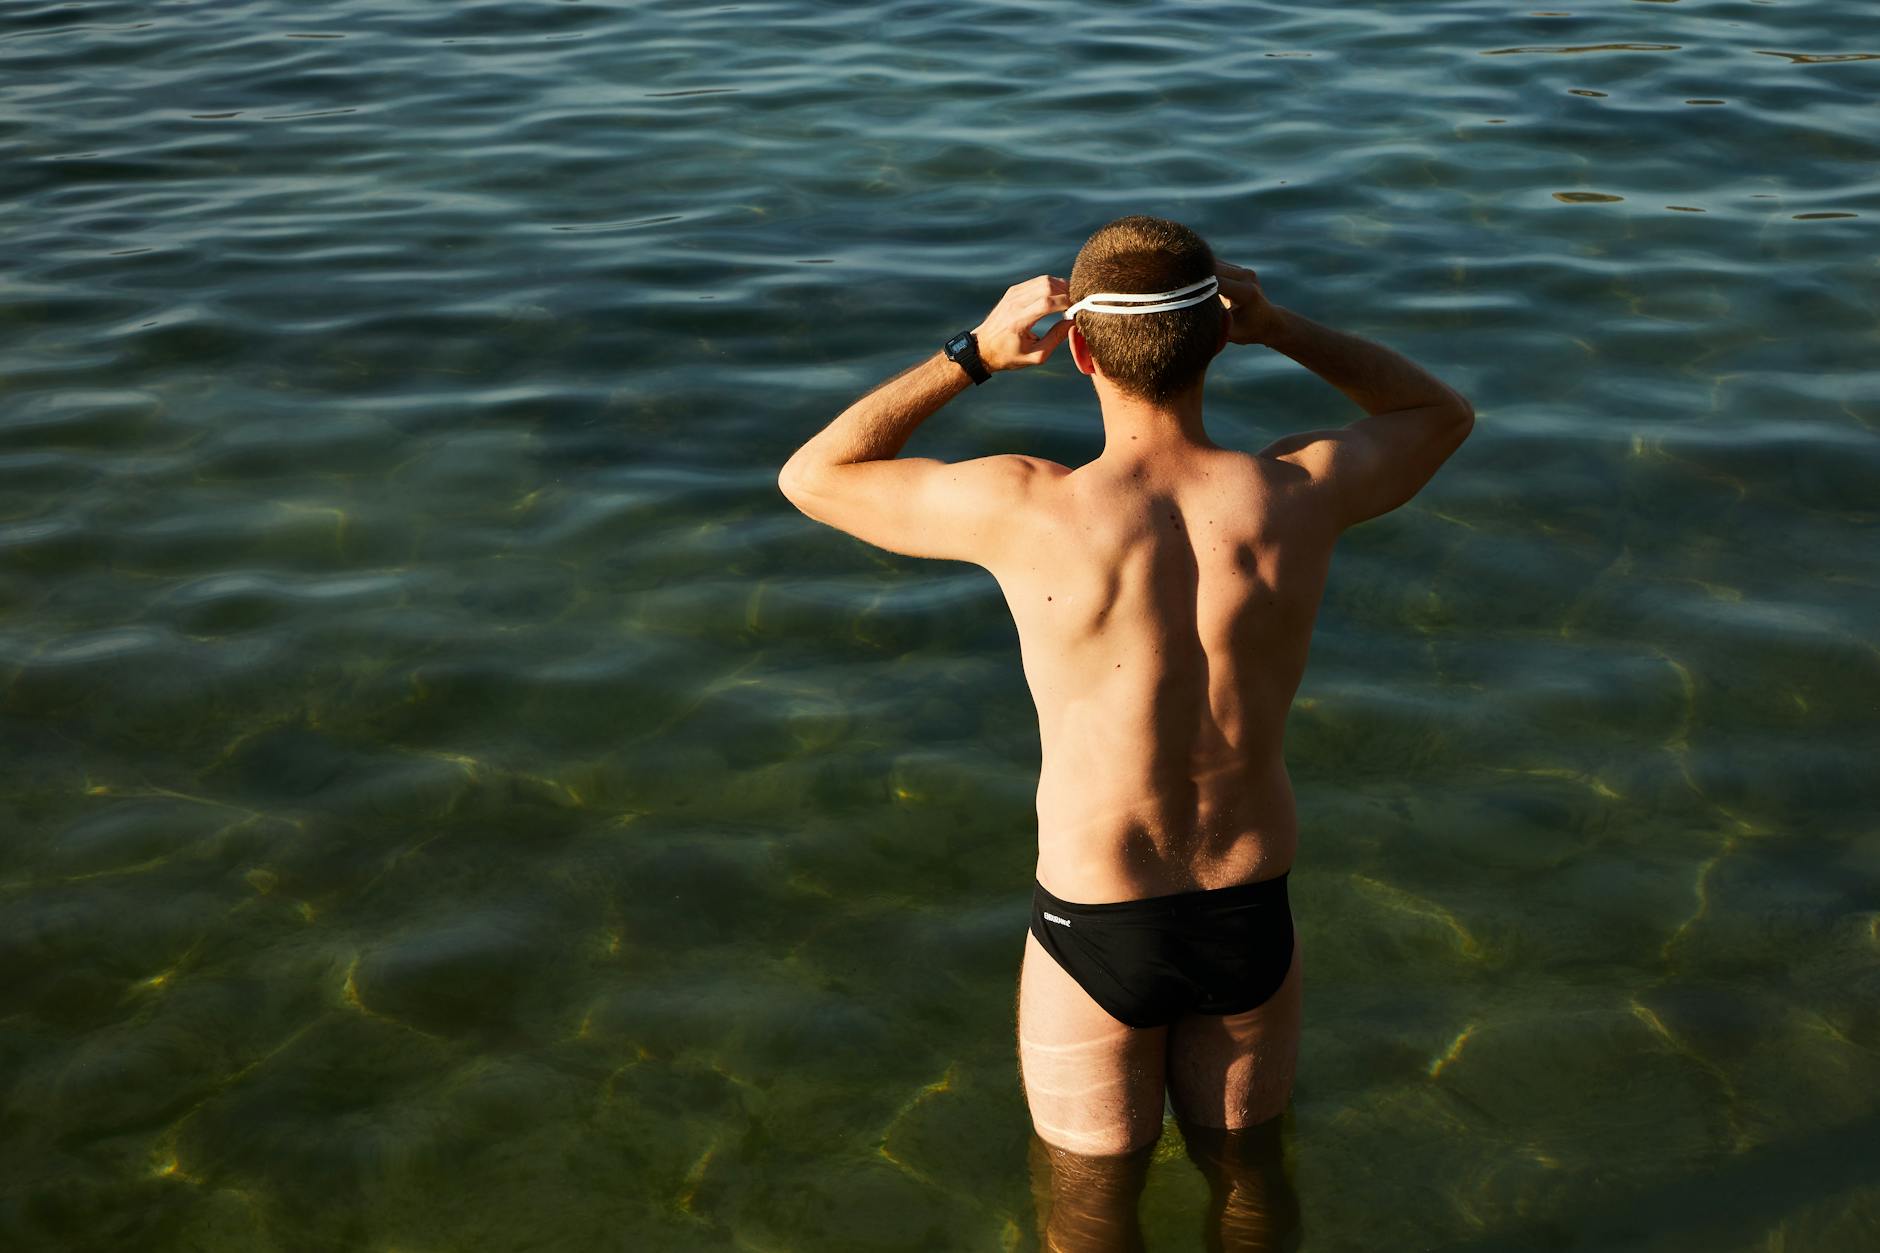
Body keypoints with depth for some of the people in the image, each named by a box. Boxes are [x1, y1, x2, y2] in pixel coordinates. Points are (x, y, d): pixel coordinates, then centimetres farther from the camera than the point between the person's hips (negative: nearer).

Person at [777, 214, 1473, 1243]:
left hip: (1094, 935, -2)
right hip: (1252, 927, 3)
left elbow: (810, 477, -7)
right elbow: (1443, 412, 7)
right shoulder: (1299, 494, -17)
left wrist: (975, 353, -10)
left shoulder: (1030, 511, -24)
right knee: (1243, 1159, 28)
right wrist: (1282, 328, -3)